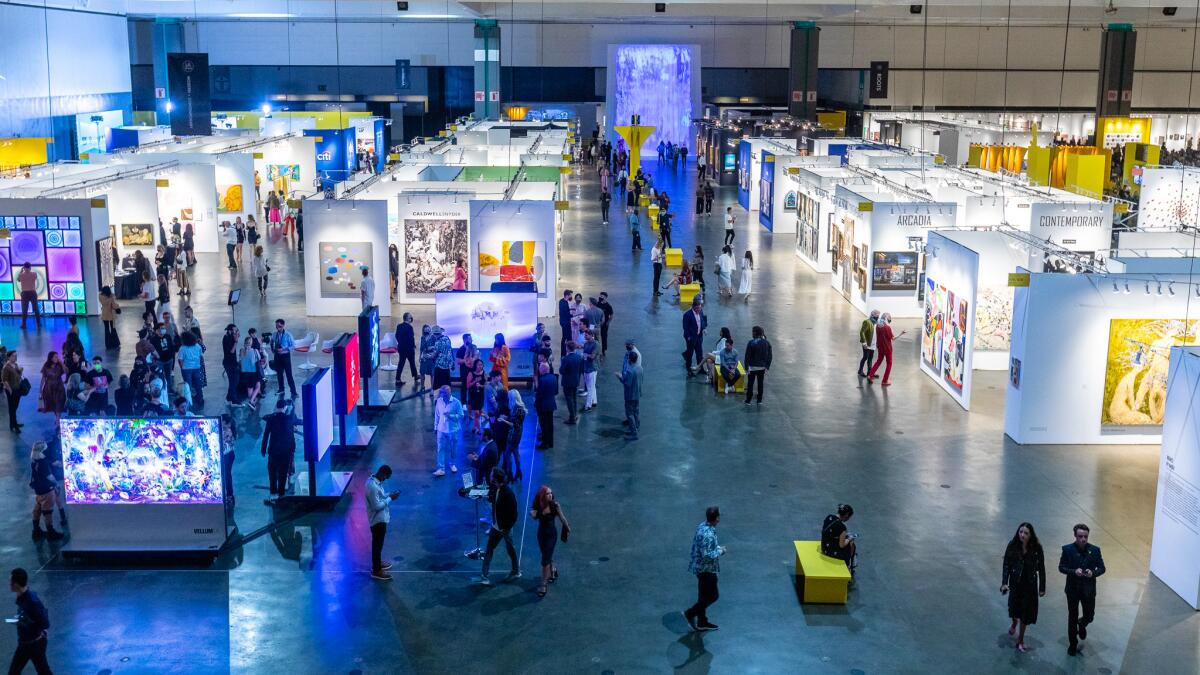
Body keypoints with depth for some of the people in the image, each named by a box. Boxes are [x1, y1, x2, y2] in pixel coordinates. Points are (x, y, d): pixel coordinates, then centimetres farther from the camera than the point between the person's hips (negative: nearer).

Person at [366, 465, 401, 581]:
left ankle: (377, 563, 41)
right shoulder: (373, 486, -30)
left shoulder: (374, 480, 2)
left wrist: (389, 494, 3)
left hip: (380, 518, 10)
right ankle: (376, 571, 14)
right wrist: (390, 499, -19)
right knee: (377, 544, 3)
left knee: (378, 543, 24)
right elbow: (376, 506, -27)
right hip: (378, 519, -10)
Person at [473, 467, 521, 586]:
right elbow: (491, 499, 13)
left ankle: (516, 572, 34)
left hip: (505, 527, -8)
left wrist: (507, 527, -19)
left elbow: (513, 513, -23)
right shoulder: (495, 489, -5)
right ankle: (484, 576, 14)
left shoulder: (508, 493, -27)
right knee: (489, 550, 9)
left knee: (510, 549, 13)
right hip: (496, 526, 8)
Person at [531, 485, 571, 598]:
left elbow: (562, 517, -7)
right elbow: (536, 518, 5)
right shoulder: (538, 505, -10)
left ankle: (542, 584, 2)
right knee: (547, 556, 23)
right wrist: (532, 514, -18)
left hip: (551, 534, -4)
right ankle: (553, 570, 52)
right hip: (541, 533, 4)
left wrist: (567, 528, 5)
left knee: (545, 560, -6)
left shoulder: (555, 505, -19)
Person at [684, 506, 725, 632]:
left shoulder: (702, 526, 0)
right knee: (713, 595, 5)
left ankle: (702, 622, 28)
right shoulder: (708, 534, -29)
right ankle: (690, 613, 10)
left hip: (700, 567, 9)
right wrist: (720, 551, -15)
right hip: (706, 568, -9)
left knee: (704, 595, 19)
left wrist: (717, 547, 9)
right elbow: (707, 555, -30)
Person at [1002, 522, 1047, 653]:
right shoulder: (1012, 547, -10)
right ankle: (1014, 623, 33)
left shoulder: (1037, 549, -12)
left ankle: (1021, 640, 26)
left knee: (1026, 612, 5)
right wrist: (1004, 583, -17)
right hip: (1015, 583, 0)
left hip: (1030, 585, 0)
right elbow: (1006, 566, -7)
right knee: (1014, 608, -7)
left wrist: (1042, 587, -1)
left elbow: (1041, 569, -4)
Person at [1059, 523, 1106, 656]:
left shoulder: (1095, 550, -5)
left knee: (1089, 616, 8)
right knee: (1072, 618, 8)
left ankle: (1082, 625, 45)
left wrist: (1093, 573, -21)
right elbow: (1061, 567, -5)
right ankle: (1073, 644, 24)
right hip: (1073, 589, -1)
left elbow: (1102, 568, 0)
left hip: (1088, 589, 1)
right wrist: (1074, 571, -23)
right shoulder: (1067, 549, -8)